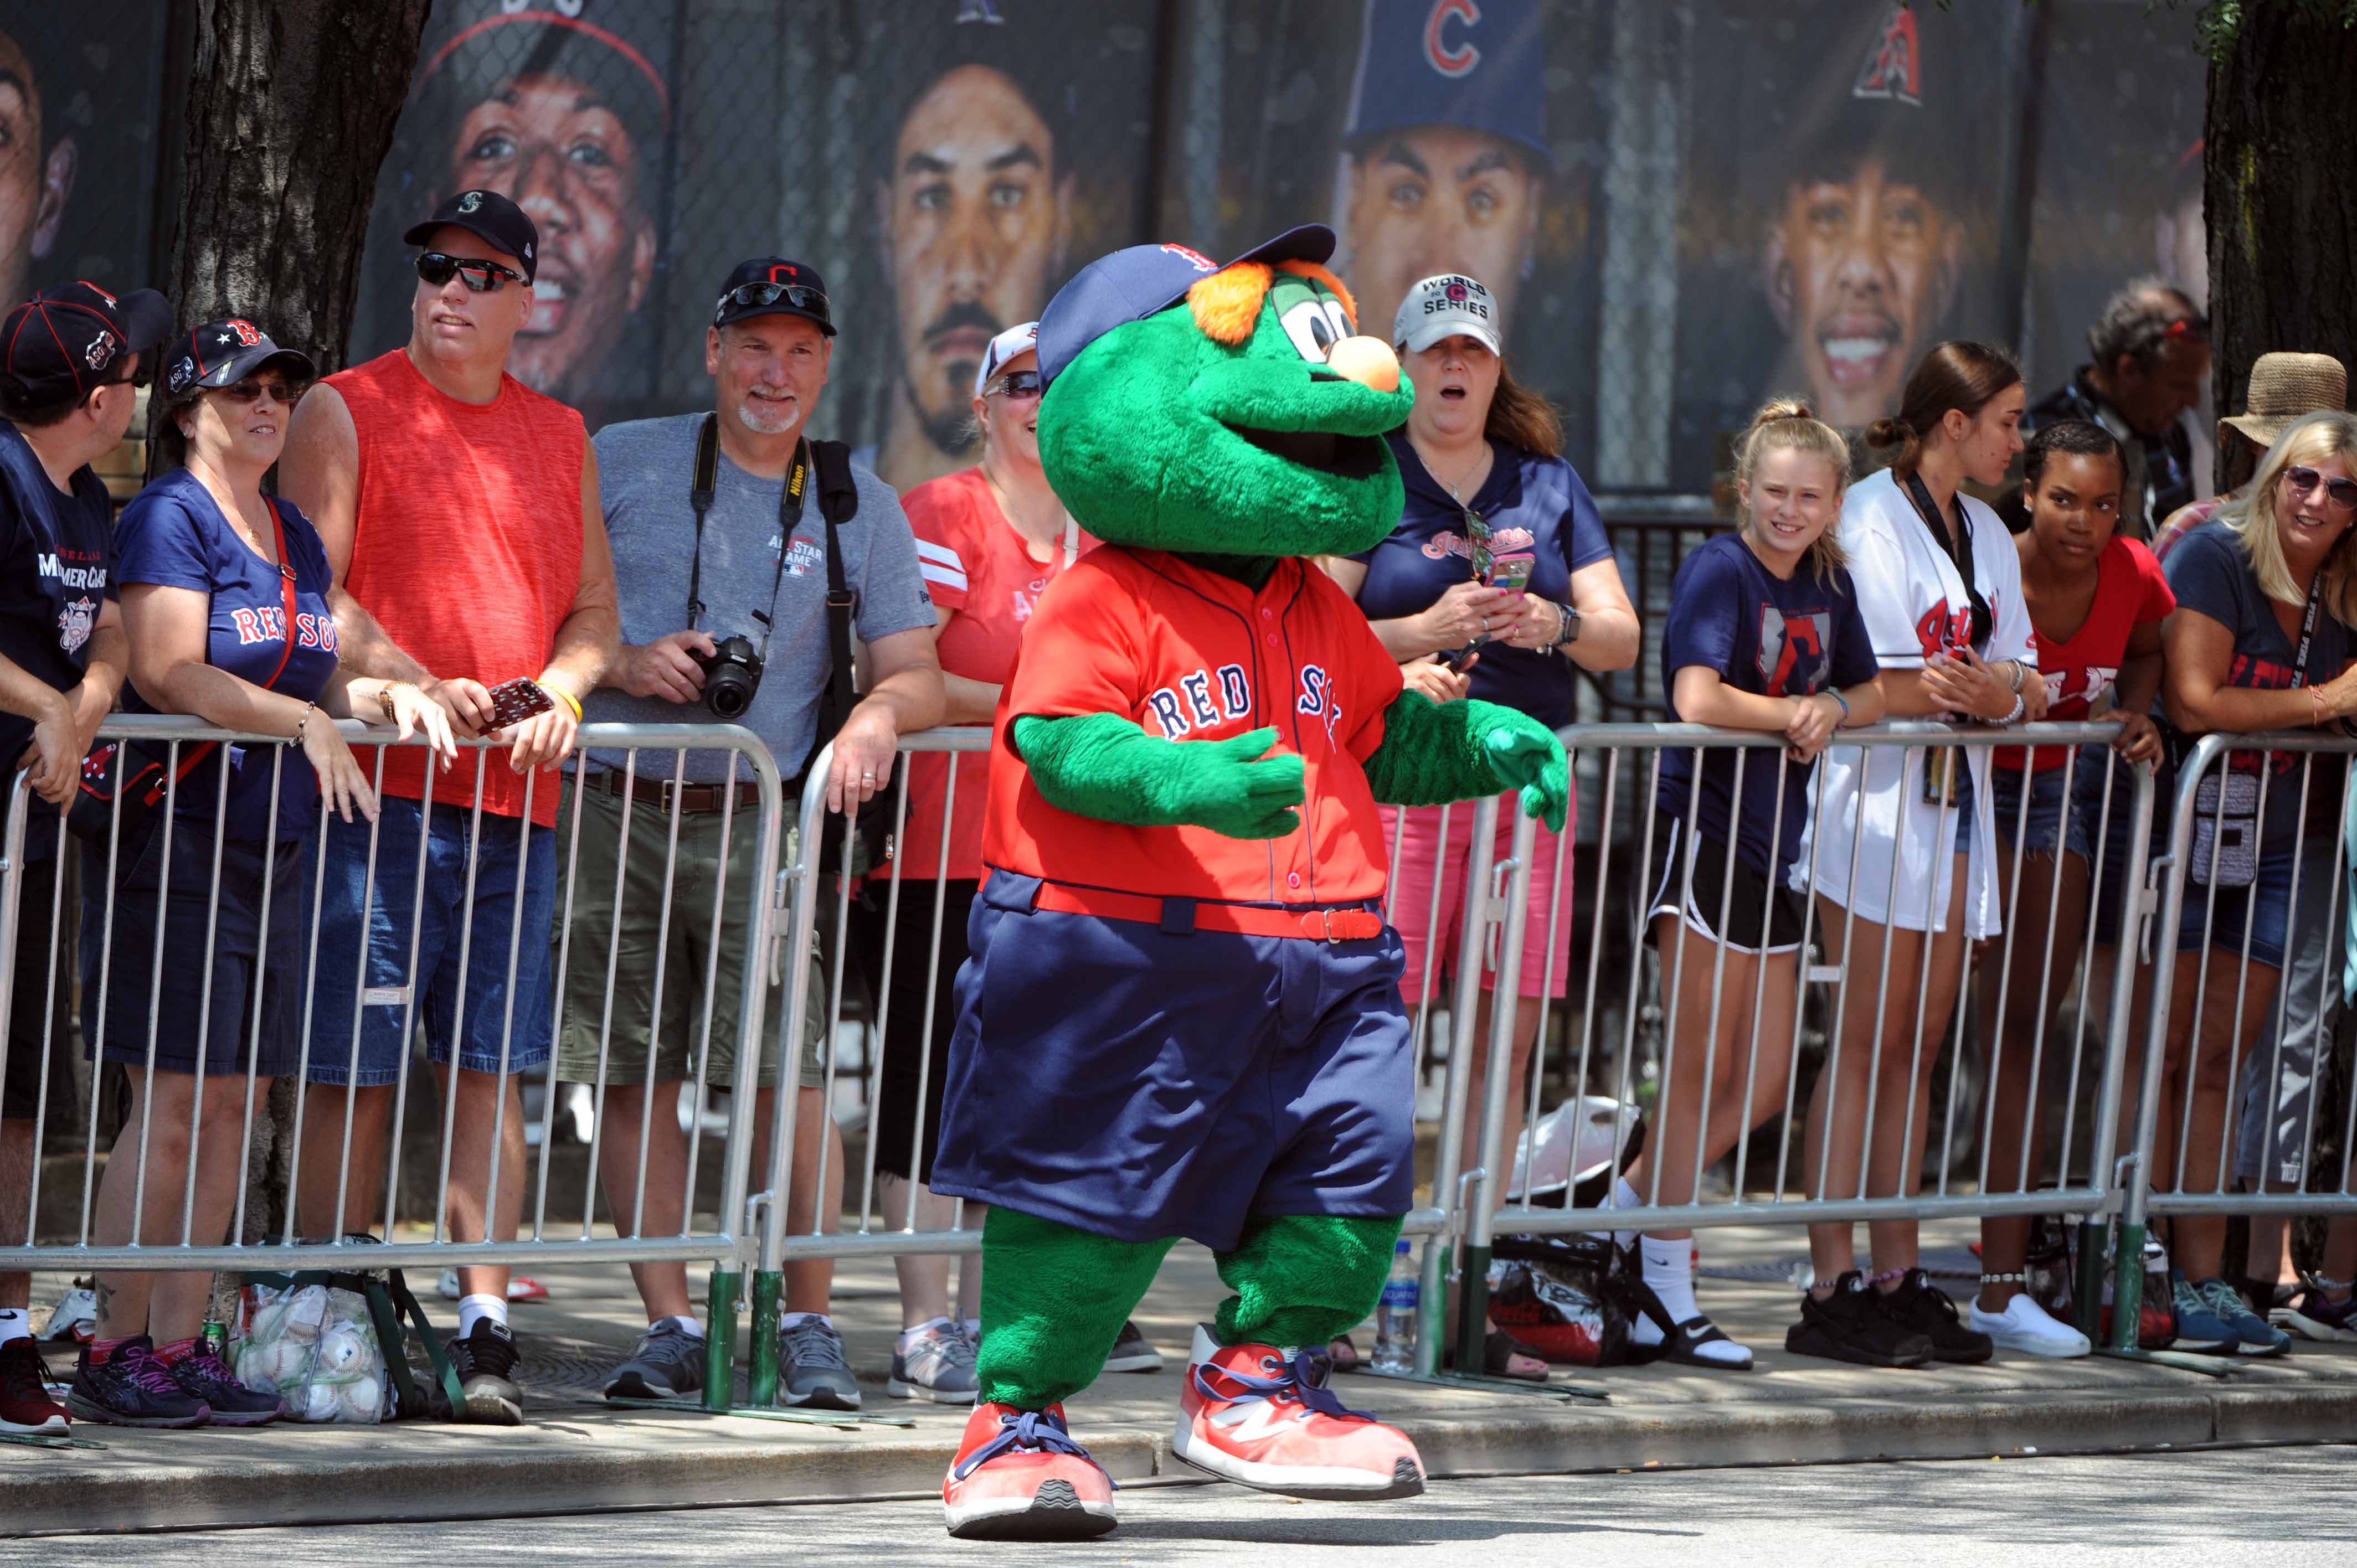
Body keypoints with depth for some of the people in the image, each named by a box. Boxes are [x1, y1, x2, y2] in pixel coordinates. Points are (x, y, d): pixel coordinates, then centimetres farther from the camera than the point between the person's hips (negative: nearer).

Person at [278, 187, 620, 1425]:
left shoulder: (560, 439, 17)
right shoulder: (347, 413, 3)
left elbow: (594, 608, 18)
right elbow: (313, 594, -6)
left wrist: (557, 690, -3)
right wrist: (421, 686, -19)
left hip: (516, 804, 4)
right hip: (378, 790, -4)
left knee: (490, 1068, 1)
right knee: (354, 1072, -4)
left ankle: (485, 1326, 1)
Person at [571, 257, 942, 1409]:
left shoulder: (859, 505, 12)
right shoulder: (622, 463, 8)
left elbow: (920, 676, 8)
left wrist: (878, 712, -14)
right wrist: (619, 663, -9)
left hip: (763, 825, 0)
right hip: (617, 812, 0)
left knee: (788, 1074, -9)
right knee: (633, 1077, 0)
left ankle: (808, 1324, -1)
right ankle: (670, 1326, 6)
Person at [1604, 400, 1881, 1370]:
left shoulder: (1829, 587, 13)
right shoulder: (1720, 570, -10)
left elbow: (1870, 692, 16)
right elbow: (1697, 698, -22)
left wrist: (1832, 710, -7)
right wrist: (1796, 712, -9)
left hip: (1774, 847, 8)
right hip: (1701, 830, -8)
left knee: (1762, 1088, 7)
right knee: (1703, 1071, -5)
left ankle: (1620, 1217, 20)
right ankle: (1667, 1288, 1)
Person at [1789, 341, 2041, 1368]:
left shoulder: (1986, 533, 19)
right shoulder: (1871, 518, -7)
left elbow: (2024, 685, 13)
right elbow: (1887, 685, -14)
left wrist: (1997, 689, -9)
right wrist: (1989, 689, -2)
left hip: (1958, 801, 8)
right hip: (1879, 795, -8)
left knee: (1917, 1051, 6)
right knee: (1864, 1048, -9)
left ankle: (1899, 1279, 8)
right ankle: (1833, 1289, -9)